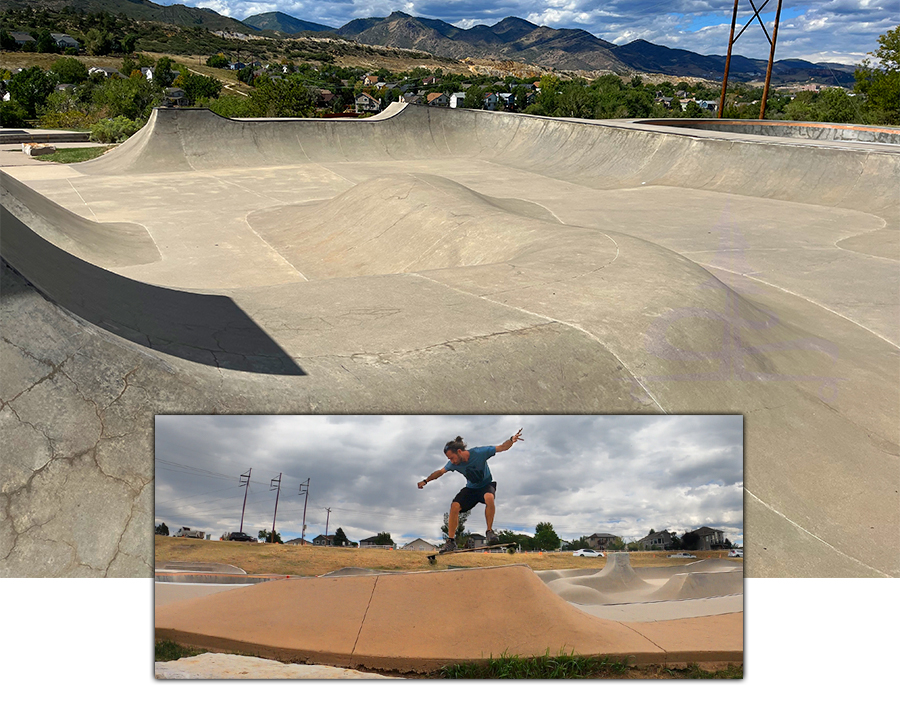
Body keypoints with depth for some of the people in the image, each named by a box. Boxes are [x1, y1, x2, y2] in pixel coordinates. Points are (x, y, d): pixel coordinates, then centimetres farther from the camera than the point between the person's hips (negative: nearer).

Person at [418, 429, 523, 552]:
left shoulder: (479, 452, -26)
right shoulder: (453, 464, -14)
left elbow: (502, 447, -21)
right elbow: (440, 472, 4)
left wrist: (512, 440, -38)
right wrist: (425, 481, 3)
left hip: (486, 485, -3)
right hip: (471, 488, 3)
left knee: (489, 497, -38)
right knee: (455, 506, -20)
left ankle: (489, 531, -23)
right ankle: (451, 541, -11)